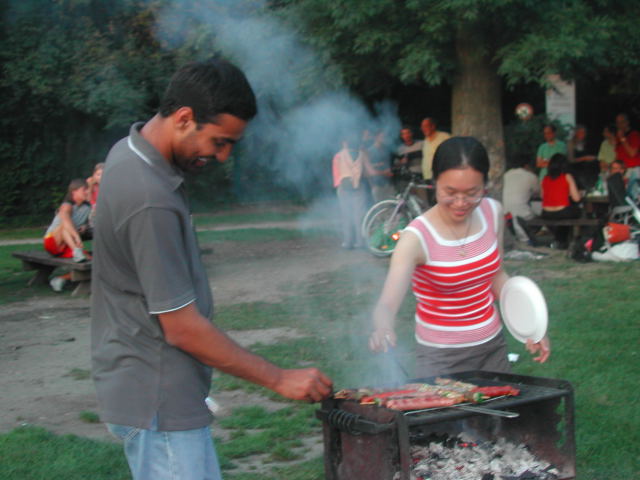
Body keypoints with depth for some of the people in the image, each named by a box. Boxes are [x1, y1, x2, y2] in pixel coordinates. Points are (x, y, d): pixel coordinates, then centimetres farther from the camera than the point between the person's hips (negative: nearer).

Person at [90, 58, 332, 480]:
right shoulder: (150, 201, -27)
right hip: (157, 399, -10)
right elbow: (183, 329, -23)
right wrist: (280, 379, -16)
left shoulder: (130, 152, 5)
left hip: (147, 390, 10)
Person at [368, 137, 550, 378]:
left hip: (493, 347, 5)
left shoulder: (492, 213, -5)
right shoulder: (417, 238, -21)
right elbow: (387, 304, -31)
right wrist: (382, 328, -52)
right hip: (441, 358, -5)